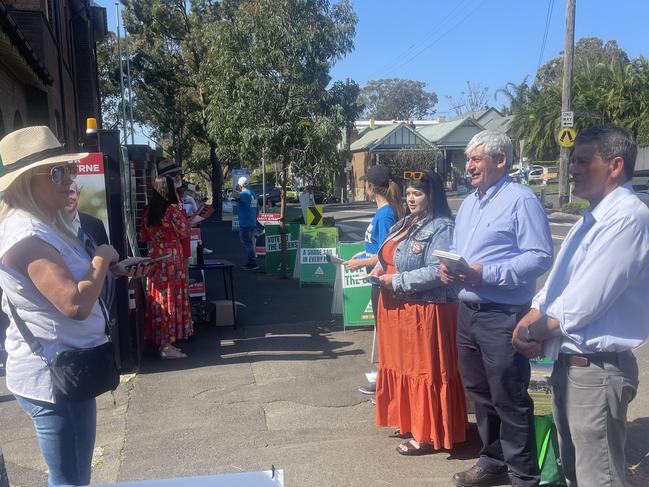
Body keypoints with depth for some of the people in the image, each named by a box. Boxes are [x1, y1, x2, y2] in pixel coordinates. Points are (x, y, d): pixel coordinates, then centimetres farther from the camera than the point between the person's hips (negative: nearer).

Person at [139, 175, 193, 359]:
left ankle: (159, 340, 22)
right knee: (172, 298, -1)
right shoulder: (174, 209, -14)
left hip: (155, 258, 7)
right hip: (173, 259, -6)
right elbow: (185, 233, -9)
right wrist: (183, 213, 1)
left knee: (158, 298, 13)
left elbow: (143, 237, 14)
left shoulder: (148, 211, 6)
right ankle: (167, 345, 2)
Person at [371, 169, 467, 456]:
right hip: (397, 309, 9)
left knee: (424, 371, 1)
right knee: (403, 367, 17)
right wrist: (379, 270, 3)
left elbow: (437, 272, -25)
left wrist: (397, 281, -20)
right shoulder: (405, 224, 15)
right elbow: (390, 257, 25)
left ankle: (427, 435, 13)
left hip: (424, 312, -9)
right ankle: (410, 422, 32)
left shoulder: (442, 228, -14)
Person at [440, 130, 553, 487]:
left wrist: (486, 273, -23)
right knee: (480, 393, 18)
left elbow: (540, 256, -18)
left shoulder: (521, 200, -11)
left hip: (502, 315, -8)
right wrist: (447, 267, 0)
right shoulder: (468, 203, 16)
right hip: (467, 312, 8)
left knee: (509, 400, 1)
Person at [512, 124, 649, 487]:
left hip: (596, 370, -9)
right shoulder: (593, 218, 13)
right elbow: (557, 284, 14)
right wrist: (529, 322, -4)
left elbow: (585, 302, -24)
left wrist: (536, 330, -8)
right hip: (568, 362, 9)